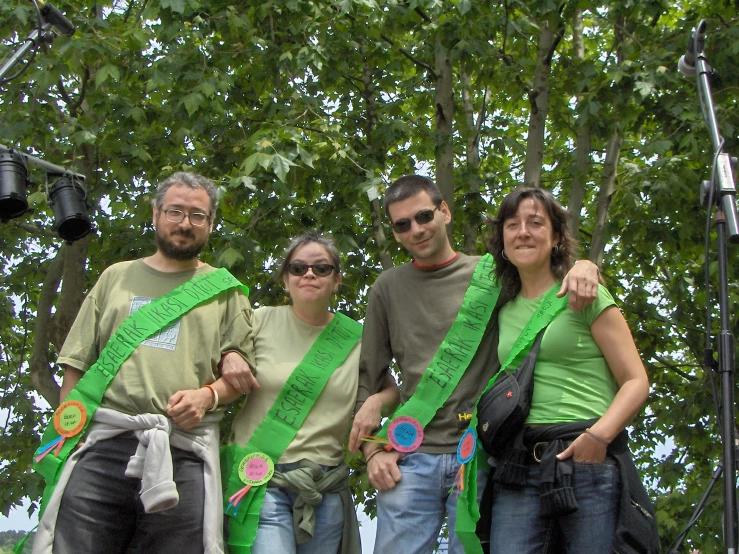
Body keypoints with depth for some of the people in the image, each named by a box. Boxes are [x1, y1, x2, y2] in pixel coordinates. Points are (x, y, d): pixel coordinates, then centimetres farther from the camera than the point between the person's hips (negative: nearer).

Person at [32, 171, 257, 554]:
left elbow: (241, 372, 12)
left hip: (184, 453, -1)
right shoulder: (116, 278, 21)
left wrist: (207, 395, -9)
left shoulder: (225, 291, 17)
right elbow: (76, 366, 17)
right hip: (102, 443, 1)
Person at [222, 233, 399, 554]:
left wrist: (376, 402, -4)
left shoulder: (356, 339, 9)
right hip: (261, 481, -3)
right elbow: (227, 382, 13)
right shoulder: (261, 321, 4)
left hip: (324, 489, 3)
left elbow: (391, 389, 19)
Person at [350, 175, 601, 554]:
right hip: (410, 458, 1)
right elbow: (367, 377, 13)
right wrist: (372, 450, 4)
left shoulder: (491, 274, 7)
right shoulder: (388, 289, 12)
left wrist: (583, 266, -12)